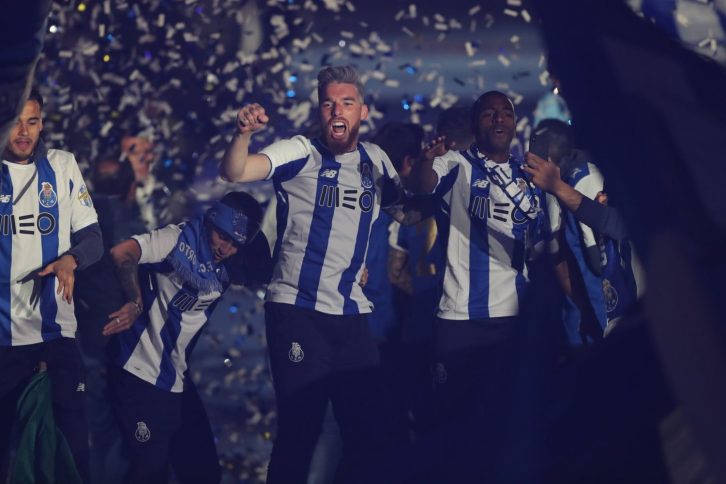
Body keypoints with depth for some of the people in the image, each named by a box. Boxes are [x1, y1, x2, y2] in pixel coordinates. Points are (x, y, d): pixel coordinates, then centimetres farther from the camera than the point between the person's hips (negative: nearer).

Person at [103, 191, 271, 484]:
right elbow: (123, 253, -25)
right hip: (141, 375, -8)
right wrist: (136, 303, -17)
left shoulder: (224, 268, 9)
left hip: (176, 381, 8)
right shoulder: (182, 239, -14)